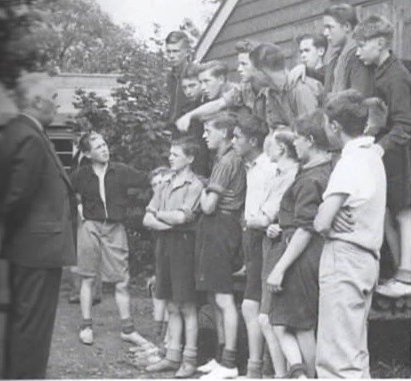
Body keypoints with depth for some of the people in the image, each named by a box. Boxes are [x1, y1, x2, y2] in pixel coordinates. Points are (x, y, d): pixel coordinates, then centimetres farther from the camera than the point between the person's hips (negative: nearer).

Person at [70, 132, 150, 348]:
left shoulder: (120, 172, 0)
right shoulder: (82, 175, 0)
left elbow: (145, 180, -8)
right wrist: (77, 205, 4)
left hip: (115, 229, 0)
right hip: (90, 227, 0)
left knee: (122, 282, 1)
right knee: (87, 279, 5)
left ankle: (127, 329, 7)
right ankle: (86, 326, 12)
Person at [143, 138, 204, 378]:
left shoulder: (194, 185, -5)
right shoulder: (166, 187, 16)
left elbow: (182, 216, -17)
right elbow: (148, 219, 9)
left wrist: (160, 214, 1)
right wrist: (168, 223, -9)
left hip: (184, 244, -7)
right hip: (166, 244, 7)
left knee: (187, 306, -2)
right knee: (172, 307, 9)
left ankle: (190, 359, 2)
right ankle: (173, 356, 14)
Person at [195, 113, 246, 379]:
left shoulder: (227, 162, -13)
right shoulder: (232, 160, 18)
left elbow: (209, 206, -16)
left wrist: (204, 195, 2)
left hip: (219, 230, -11)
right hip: (218, 229, 11)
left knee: (224, 299, -9)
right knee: (217, 298, 14)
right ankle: (224, 357, 21)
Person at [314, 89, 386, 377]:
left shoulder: (350, 161, -16)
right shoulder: (374, 154, 11)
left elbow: (321, 222, -20)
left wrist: (328, 229, 0)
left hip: (345, 256, -9)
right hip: (369, 257, 9)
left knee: (336, 356, -7)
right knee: (357, 351, 16)